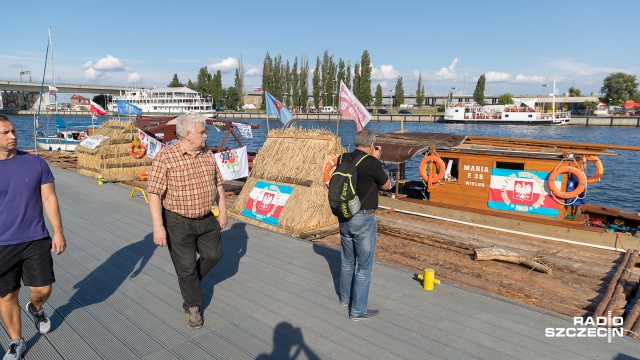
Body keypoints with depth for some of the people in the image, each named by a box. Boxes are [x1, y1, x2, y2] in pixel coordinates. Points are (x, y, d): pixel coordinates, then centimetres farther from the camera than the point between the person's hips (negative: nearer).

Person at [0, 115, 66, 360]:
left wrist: (58, 232, -3)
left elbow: (49, 198, 0)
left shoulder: (36, 163, -4)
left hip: (36, 240, 1)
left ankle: (35, 309, 42)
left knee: (42, 290, 5)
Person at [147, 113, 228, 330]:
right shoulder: (165, 158, -17)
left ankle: (191, 281, 45)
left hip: (207, 220, 6)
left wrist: (223, 212, 9)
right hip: (179, 223, -5)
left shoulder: (208, 155, 1)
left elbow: (217, 185, 10)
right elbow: (154, 194, -17)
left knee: (213, 255, 16)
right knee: (186, 266, 5)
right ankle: (192, 308, 26)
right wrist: (158, 227, -21)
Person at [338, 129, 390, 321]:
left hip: (344, 217, 7)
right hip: (364, 219, -7)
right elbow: (386, 185, -1)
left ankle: (345, 297, 41)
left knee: (347, 261, 23)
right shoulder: (371, 163, -17)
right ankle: (358, 310, 14)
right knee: (364, 266, 5)